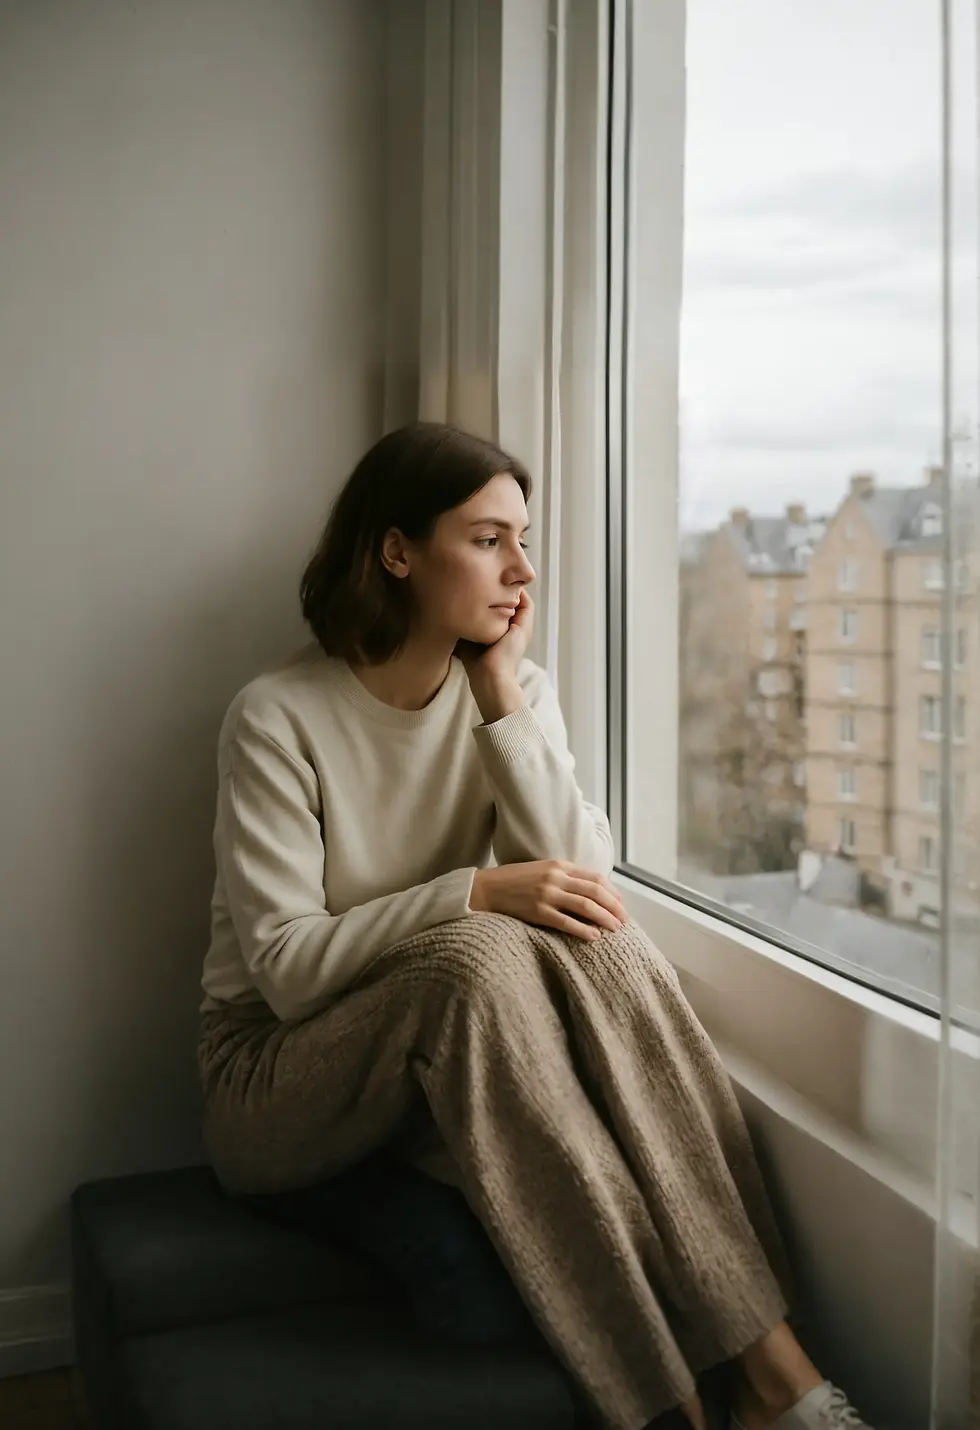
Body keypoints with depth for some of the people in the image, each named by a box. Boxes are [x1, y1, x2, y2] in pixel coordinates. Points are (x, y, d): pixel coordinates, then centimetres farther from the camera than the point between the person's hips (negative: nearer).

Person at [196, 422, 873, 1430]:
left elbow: (581, 884, -11)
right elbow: (285, 967, -18)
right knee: (477, 957, -34)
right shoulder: (278, 718, -13)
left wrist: (503, 696, -16)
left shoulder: (519, 691, 1)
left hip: (456, 1061, 4)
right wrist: (476, 896, -30)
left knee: (599, 945, -27)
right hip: (280, 1077, -4)